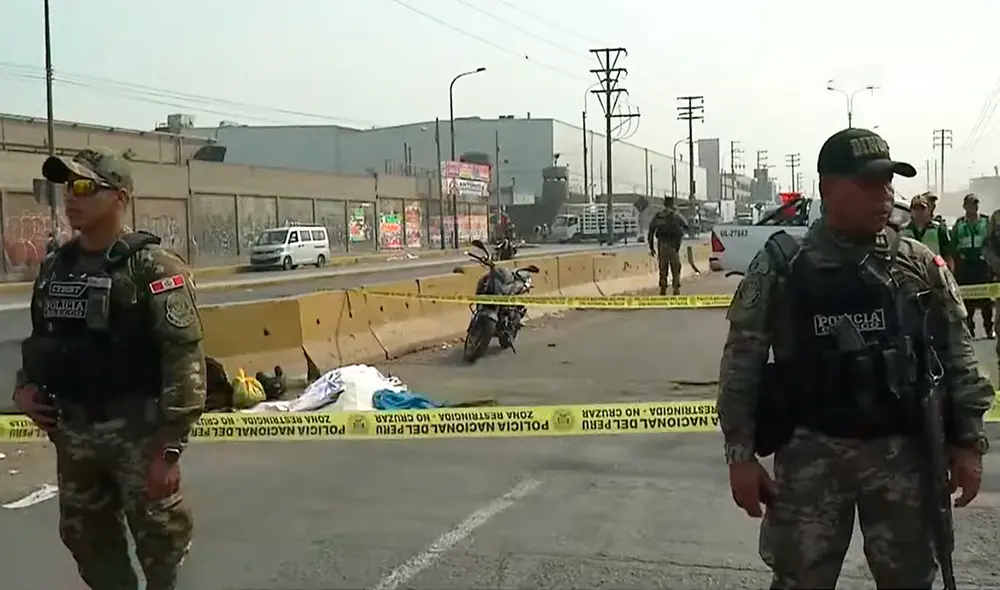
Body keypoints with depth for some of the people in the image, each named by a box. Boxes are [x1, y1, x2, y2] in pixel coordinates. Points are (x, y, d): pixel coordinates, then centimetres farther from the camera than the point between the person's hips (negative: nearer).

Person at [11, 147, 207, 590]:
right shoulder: (54, 267, 9)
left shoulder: (152, 267, -13)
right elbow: (40, 341, 23)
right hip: (72, 432, 7)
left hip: (137, 430, -7)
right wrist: (25, 387, 3)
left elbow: (183, 356, -18)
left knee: (158, 536, 5)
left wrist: (169, 445, -22)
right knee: (86, 538, 18)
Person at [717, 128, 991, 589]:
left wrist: (968, 442, 4)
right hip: (812, 452, -2)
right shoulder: (780, 267, -5)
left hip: (904, 451, 2)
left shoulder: (921, 266, 2)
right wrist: (740, 454, -6)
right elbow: (741, 364, -3)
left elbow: (958, 359, 8)